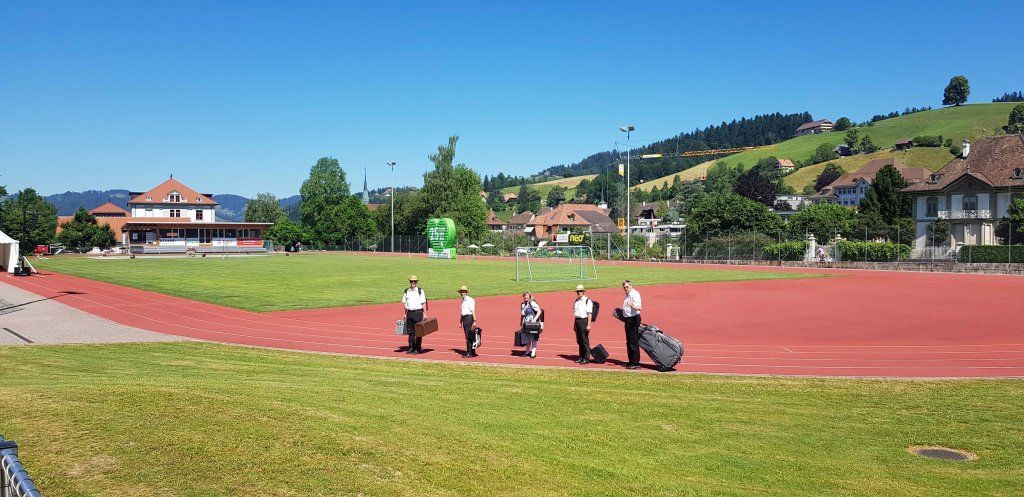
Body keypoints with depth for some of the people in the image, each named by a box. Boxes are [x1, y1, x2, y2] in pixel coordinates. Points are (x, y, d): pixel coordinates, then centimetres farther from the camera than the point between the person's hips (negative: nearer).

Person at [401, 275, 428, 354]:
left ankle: (418, 349, 6)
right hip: (409, 313, 4)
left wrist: (424, 314, -8)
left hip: (418, 312, -4)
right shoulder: (407, 291, 9)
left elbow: (424, 303, -2)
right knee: (410, 331, 7)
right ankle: (411, 348, 15)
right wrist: (405, 314, 9)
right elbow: (405, 303, 14)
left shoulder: (420, 291, -1)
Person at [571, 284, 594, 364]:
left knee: (585, 340, -4)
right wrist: (574, 324, 17)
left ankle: (586, 358, 1)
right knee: (579, 340, 11)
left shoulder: (587, 301, -7)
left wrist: (588, 325, -17)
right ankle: (581, 357, 19)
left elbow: (589, 314, -12)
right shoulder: (576, 301, 15)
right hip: (577, 321, 7)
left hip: (584, 321, -7)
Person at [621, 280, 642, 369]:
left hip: (634, 319, -10)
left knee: (634, 342, -10)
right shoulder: (628, 295, 16)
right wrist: (621, 313, 22)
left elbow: (639, 307, -28)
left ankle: (636, 363, -8)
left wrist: (632, 306, -46)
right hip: (628, 319, 10)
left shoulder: (635, 294, -14)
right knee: (629, 341, 15)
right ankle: (631, 361, 23)